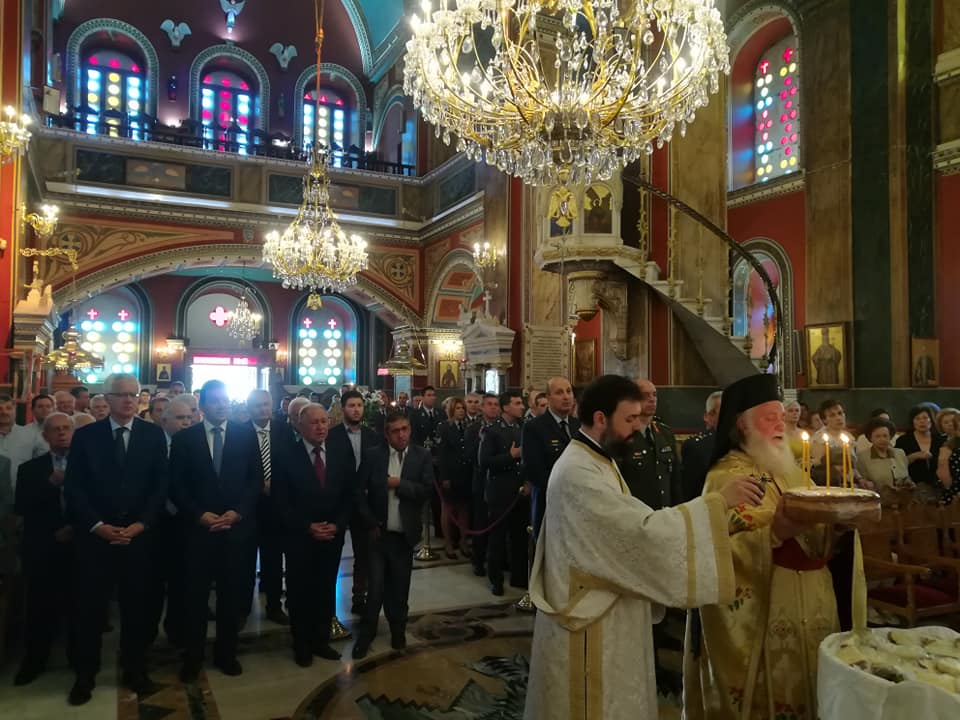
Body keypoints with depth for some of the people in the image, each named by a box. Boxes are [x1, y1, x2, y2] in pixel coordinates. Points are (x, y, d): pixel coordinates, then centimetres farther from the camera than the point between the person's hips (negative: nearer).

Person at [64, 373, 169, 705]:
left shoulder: (153, 434, 3)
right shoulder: (85, 435, 3)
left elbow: (161, 484, 1)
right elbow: (73, 486, -1)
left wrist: (141, 524, -9)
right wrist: (97, 525, -10)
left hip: (139, 534, 0)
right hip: (94, 535, 0)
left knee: (136, 606, 9)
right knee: (90, 607, 6)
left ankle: (135, 671, 25)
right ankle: (85, 675, 23)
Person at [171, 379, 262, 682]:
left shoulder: (246, 434, 3)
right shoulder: (184, 438, 2)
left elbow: (256, 479, 2)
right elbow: (177, 486, 1)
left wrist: (237, 512, -9)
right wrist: (199, 515, -10)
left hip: (237, 526, 1)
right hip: (198, 527, 0)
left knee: (232, 594, 9)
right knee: (196, 595, 5)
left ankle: (226, 653, 24)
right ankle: (193, 657, 21)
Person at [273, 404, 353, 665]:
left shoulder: (341, 456, 3)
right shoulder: (287, 458, -7)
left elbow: (349, 497, 5)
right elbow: (281, 502, -8)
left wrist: (337, 526, -9)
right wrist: (307, 527, -15)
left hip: (332, 537, 3)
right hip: (299, 538, -3)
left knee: (326, 591, 10)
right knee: (300, 593, 10)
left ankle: (321, 640, 28)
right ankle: (301, 645, 26)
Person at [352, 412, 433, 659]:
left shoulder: (422, 457, -2)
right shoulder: (373, 455, -4)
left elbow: (427, 490, -9)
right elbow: (360, 491, -4)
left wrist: (400, 484, -16)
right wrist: (371, 523, -8)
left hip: (404, 534, 1)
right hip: (379, 532, -1)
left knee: (399, 587, 13)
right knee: (375, 587, 1)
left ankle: (398, 630, 31)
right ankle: (366, 634, 18)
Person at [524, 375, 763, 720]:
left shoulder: (597, 461, 9)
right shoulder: (578, 472, -26)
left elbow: (627, 526, 9)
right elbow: (641, 529, -30)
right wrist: (719, 501, -25)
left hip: (606, 608, 10)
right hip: (591, 617, -10)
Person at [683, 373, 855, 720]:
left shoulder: (787, 470, 11)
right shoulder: (726, 477, -12)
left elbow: (816, 537, 15)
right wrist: (775, 532, -32)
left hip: (809, 609, 7)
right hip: (762, 615, -7)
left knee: (805, 691, 14)